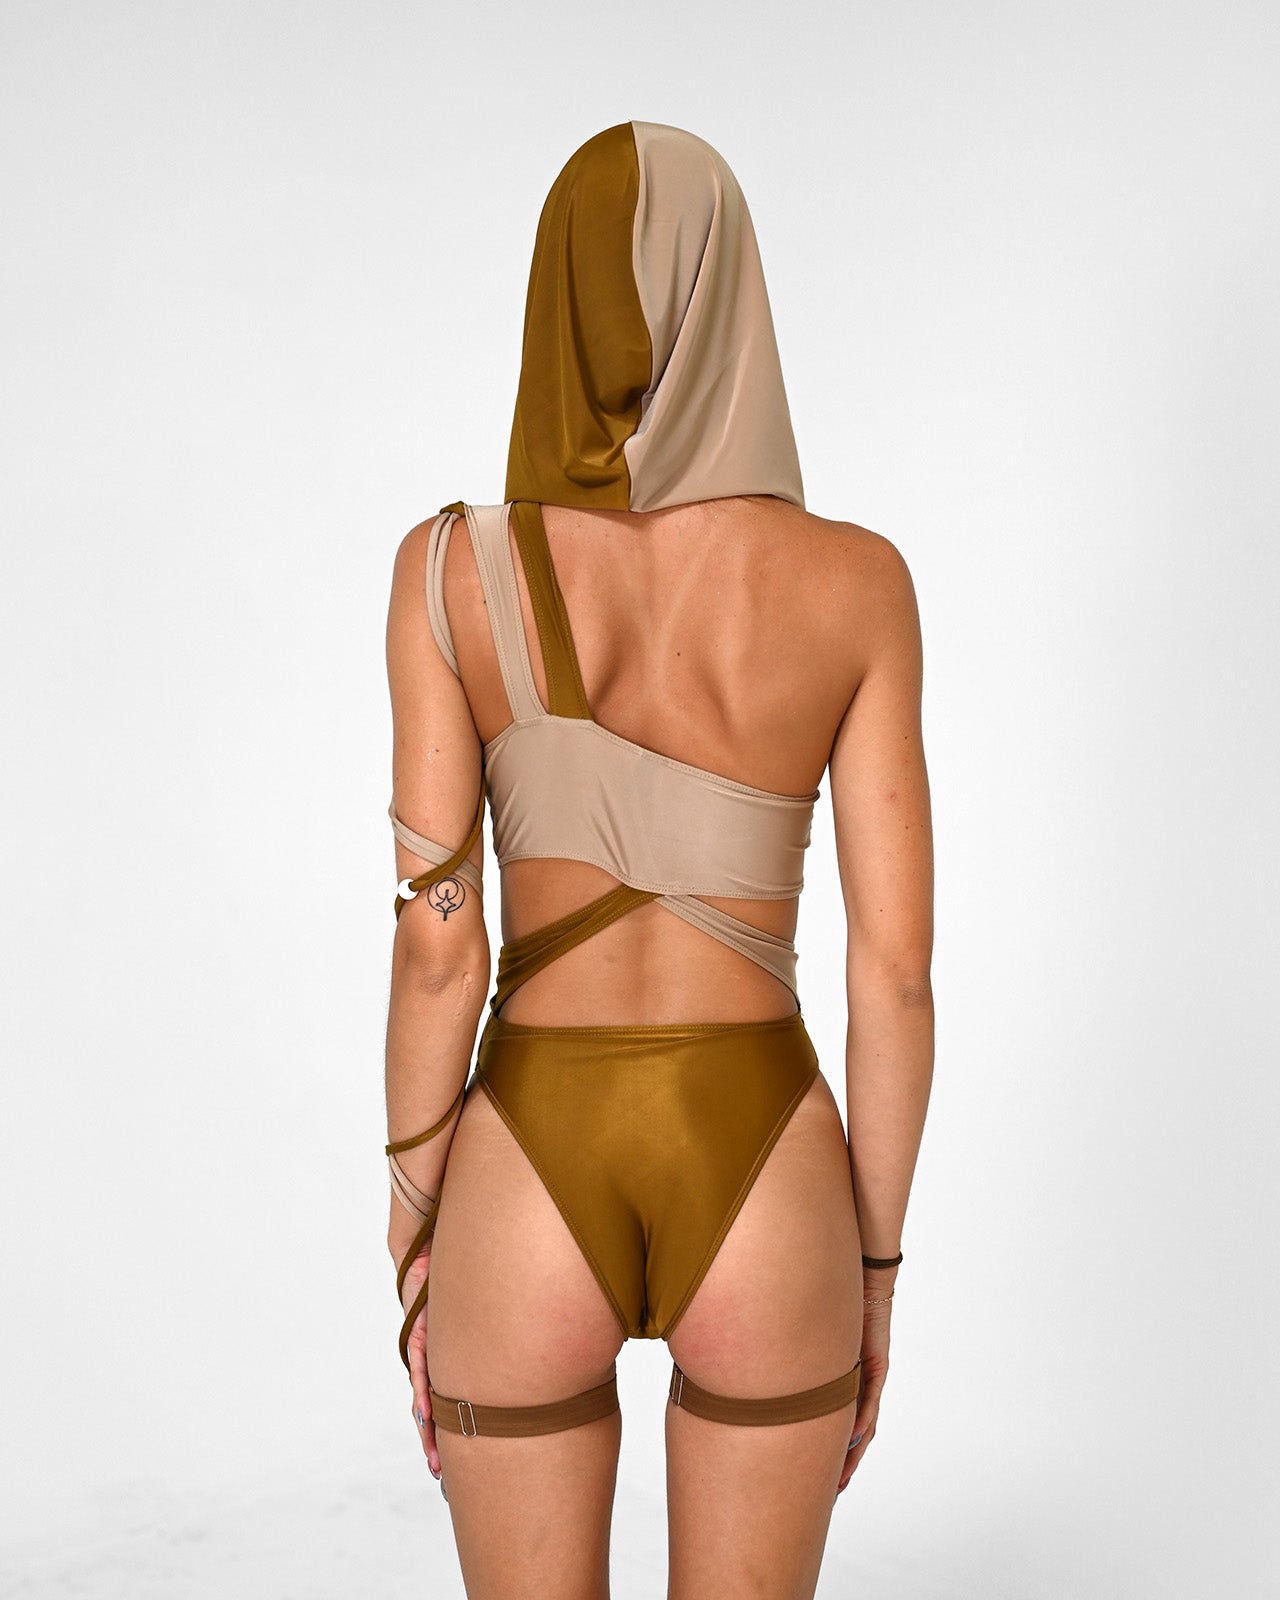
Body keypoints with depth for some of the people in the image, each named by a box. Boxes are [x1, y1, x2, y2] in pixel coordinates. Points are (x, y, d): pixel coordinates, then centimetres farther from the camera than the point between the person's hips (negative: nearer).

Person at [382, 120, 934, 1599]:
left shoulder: (453, 566, -7)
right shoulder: (855, 579, -6)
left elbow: (436, 943, -9)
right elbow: (896, 964, -6)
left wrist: (415, 1253, 4)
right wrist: (875, 1269, 7)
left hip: (530, 1190, 0)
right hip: (759, 1195, 0)